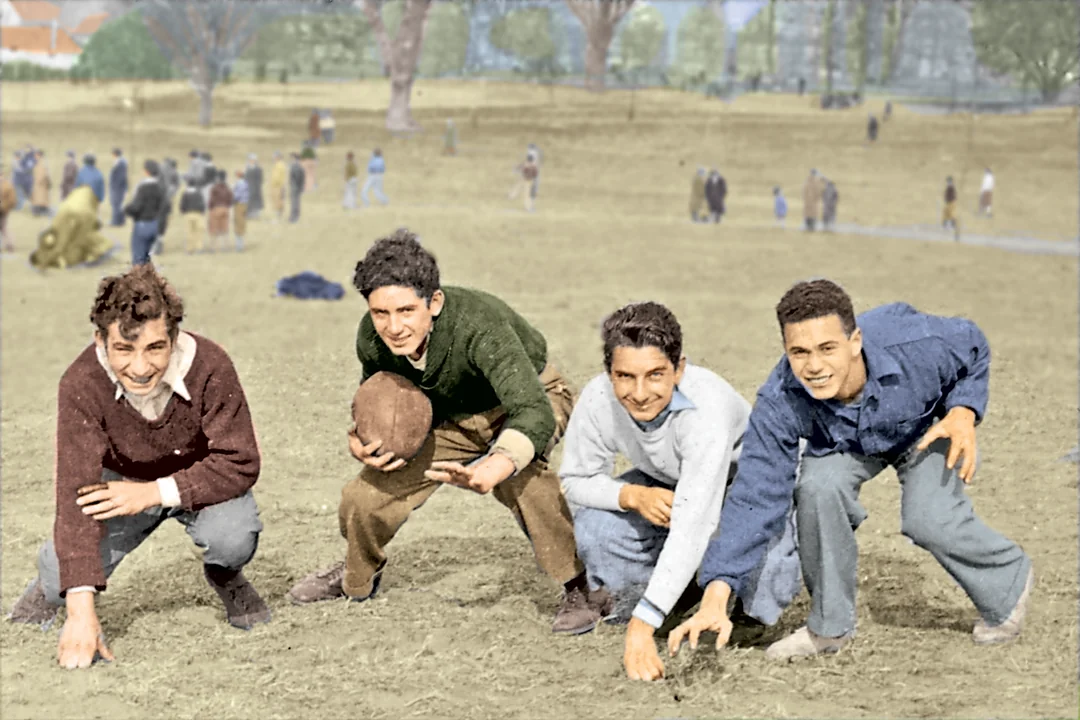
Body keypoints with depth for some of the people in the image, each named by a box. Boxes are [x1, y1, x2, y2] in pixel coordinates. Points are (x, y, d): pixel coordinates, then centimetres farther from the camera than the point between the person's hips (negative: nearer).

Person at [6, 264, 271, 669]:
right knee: (65, 577, -18)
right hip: (121, 480, 1)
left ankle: (225, 577, 9)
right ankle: (50, 585, 23)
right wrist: (81, 610, -43)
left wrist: (155, 492, -35)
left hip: (198, 481, -1)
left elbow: (240, 464, -24)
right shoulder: (82, 384, -32)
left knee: (234, 539, -31)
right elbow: (77, 493, -36)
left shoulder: (210, 369, -33)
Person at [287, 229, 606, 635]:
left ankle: (577, 589, -20)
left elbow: (534, 414, -50)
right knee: (364, 501, -2)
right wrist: (360, 442, -21)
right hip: (449, 419, 5)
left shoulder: (479, 325, -40)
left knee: (520, 472, -39)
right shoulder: (372, 338, -22)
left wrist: (491, 471, -67)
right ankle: (357, 577, 34)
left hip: (530, 401, -5)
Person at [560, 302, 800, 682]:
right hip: (664, 488, 5)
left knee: (758, 598, -32)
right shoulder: (597, 401, -27)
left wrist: (642, 627, -55)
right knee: (593, 527, -23)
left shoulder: (708, 409, -41)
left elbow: (693, 525, -48)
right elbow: (576, 480, -10)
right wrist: (632, 496, -34)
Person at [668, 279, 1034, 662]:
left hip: (927, 424, -1)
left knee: (929, 520, -22)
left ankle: (1009, 580, 13)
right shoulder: (779, 402, -36)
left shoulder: (915, 345, -39)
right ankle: (829, 626, -7)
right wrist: (716, 596, -43)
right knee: (819, 488, -28)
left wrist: (963, 415, -30)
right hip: (844, 443, 1)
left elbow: (972, 345, -14)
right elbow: (754, 497, -34)